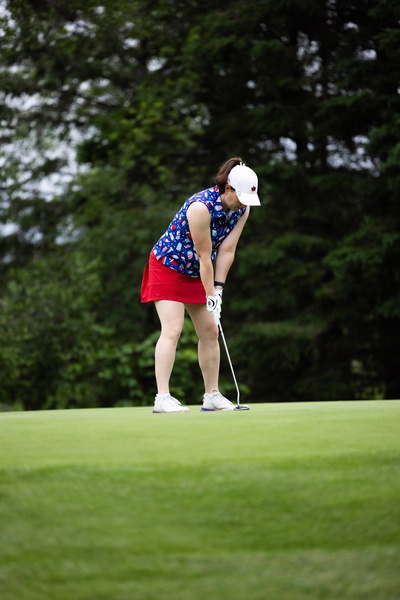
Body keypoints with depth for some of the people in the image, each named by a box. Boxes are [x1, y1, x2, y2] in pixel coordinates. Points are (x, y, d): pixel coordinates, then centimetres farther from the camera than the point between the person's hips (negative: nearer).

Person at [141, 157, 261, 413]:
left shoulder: (242, 209, -9)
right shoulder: (201, 206, -31)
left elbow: (227, 251, -9)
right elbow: (205, 256, -26)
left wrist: (218, 290, -14)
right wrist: (211, 295, -22)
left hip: (197, 273, 8)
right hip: (168, 267, -8)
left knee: (210, 332, 5)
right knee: (172, 329, -17)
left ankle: (212, 396, 13)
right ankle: (162, 398, -21)